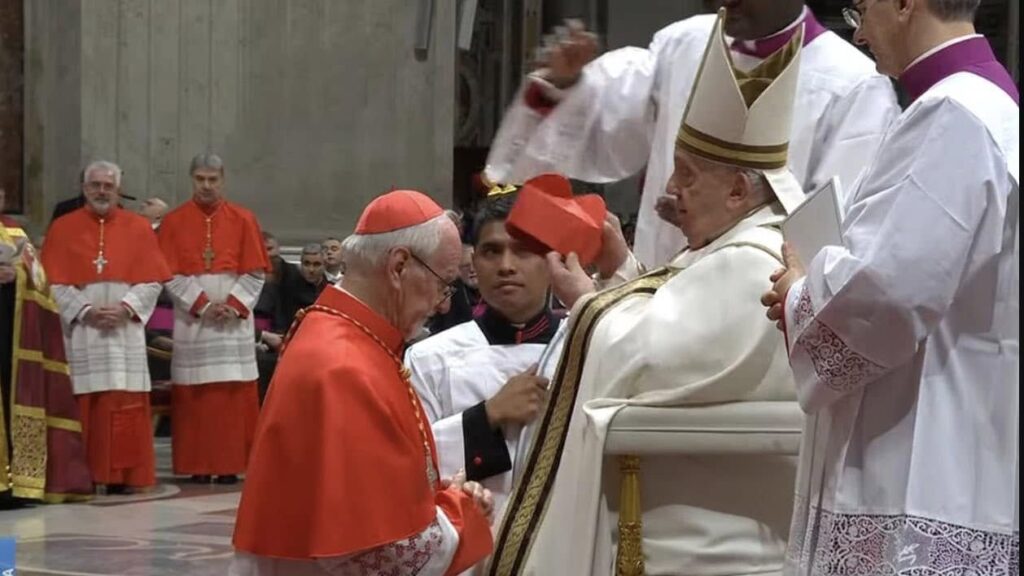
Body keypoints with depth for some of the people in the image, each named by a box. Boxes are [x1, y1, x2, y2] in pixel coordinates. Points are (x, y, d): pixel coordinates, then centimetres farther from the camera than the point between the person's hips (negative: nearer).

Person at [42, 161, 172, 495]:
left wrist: (125, 308, -12)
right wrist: (85, 311, -13)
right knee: (82, 405, -3)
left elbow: (152, 281, 3)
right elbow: (55, 283, -1)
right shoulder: (63, 228, 6)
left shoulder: (138, 228, 9)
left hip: (124, 331, 1)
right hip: (79, 331, -1)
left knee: (125, 407, -3)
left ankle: (122, 476, 0)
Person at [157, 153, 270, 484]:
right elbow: (170, 274, -1)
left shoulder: (243, 220, 5)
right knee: (194, 396, -2)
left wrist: (233, 304, -11)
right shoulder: (175, 222, 4)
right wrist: (202, 304, -12)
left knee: (235, 394, -2)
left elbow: (255, 272, 3)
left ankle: (230, 464, 3)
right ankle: (199, 466, 2)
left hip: (233, 320, 0)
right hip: (191, 320, 0)